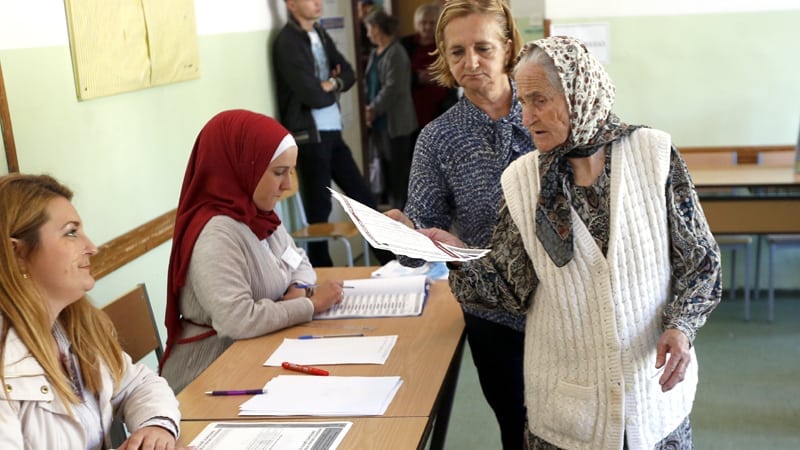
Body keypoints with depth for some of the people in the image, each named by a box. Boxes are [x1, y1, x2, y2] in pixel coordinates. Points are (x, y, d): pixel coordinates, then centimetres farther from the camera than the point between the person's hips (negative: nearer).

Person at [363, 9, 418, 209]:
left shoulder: (396, 53, -13)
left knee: (399, 169, -3)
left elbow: (394, 87, -19)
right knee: (385, 166, 14)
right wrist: (369, 108, 0)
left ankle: (402, 209, 5)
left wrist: (374, 109, -14)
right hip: (380, 121, 9)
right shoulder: (375, 53, 13)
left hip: (395, 122, -9)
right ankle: (390, 205, 24)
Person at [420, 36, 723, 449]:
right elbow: (513, 288, -4)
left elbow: (698, 260, -2)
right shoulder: (522, 179, -5)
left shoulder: (652, 153, -8)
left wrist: (680, 326, -17)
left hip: (654, 384, 0)